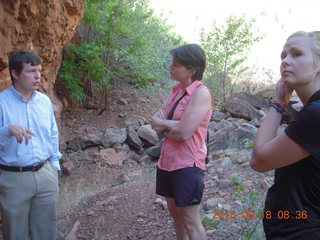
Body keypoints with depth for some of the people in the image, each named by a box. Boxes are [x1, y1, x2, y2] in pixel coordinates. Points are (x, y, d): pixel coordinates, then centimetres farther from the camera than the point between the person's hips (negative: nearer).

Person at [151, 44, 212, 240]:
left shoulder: (201, 93, -16)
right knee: (175, 213, 20)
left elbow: (184, 132, -24)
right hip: (168, 161, 8)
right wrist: (172, 125, -14)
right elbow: (156, 121, 6)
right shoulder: (177, 91, 9)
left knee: (191, 222, 2)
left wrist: (163, 125, -6)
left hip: (187, 164, -8)